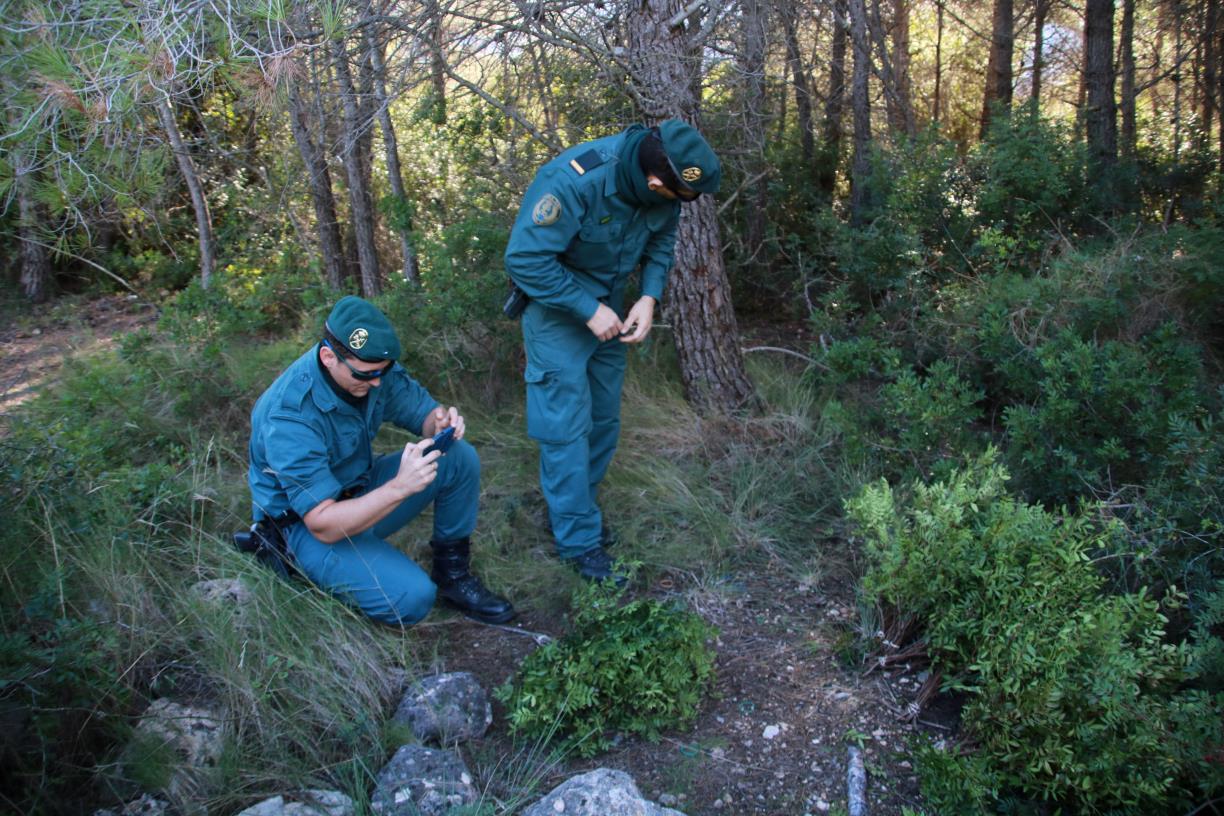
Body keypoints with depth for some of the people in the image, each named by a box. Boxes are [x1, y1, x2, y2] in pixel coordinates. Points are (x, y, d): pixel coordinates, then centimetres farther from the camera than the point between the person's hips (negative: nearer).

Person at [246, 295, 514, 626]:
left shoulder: (372, 366, -13)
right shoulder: (289, 415, -32)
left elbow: (422, 410, 0)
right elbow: (323, 524, -33)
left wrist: (441, 423, -25)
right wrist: (400, 487, -44)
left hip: (363, 491, 7)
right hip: (308, 524, -7)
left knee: (461, 458, -12)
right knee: (411, 598, -27)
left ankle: (453, 574, 3)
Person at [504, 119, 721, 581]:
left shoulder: (663, 187, -15)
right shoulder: (573, 182, -34)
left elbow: (661, 241, 3)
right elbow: (524, 258, -29)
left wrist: (649, 297, -14)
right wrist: (589, 311, -26)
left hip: (608, 301, 7)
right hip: (556, 301, -6)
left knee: (604, 417, 14)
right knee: (567, 424, -7)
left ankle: (576, 505, 32)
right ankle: (579, 541, 4)